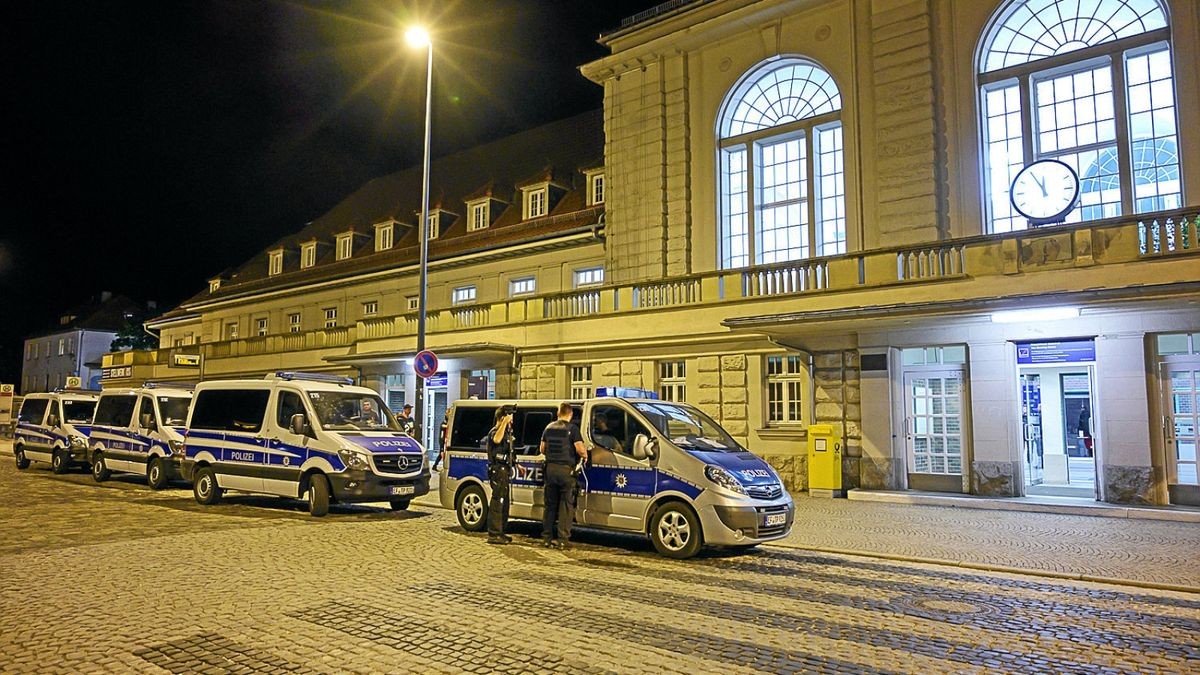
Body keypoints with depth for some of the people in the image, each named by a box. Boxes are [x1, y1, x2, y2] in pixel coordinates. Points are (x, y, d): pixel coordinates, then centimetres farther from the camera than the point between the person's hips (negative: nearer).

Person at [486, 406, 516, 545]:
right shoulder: (495, 431, -13)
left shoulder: (506, 432, 20)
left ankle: (500, 532, 25)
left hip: (504, 471, 11)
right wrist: (505, 423, -38)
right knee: (497, 502, -10)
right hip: (498, 471, -11)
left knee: (504, 502, 16)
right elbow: (497, 440, -40)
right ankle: (493, 535, -8)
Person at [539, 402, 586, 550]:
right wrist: (585, 456, 6)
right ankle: (562, 539, 0)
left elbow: (542, 449, 14)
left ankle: (546, 537, 16)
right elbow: (580, 450, -15)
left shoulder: (549, 427, 8)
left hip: (550, 468, 5)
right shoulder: (572, 428, -8)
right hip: (566, 469, -5)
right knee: (566, 505, 2)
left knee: (550, 504, 13)